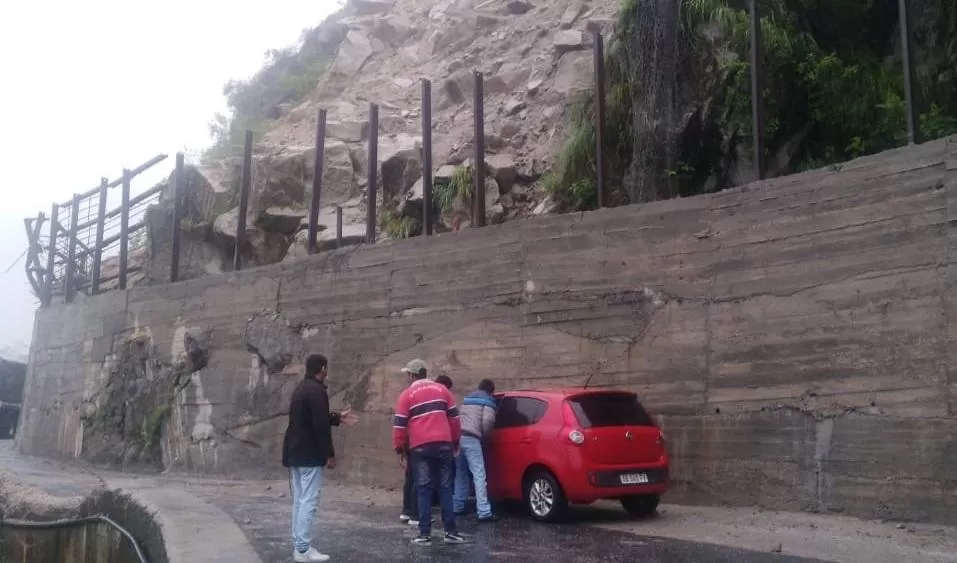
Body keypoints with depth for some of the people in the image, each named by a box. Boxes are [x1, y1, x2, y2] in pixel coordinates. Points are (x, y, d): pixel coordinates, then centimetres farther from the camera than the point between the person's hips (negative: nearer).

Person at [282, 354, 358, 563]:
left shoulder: (301, 388, 15)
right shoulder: (317, 391, -16)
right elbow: (321, 426, -20)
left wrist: (338, 417, 29)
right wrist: (330, 454, -14)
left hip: (294, 453, 10)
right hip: (310, 455, -10)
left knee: (299, 501, 13)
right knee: (308, 502, -6)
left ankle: (299, 545, 16)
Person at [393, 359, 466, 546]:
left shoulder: (407, 394, 1)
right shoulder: (441, 389, 11)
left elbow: (399, 424, -1)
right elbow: (454, 416, 13)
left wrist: (400, 448, 9)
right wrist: (455, 441, 22)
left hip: (420, 447, -2)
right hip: (443, 444, 2)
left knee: (423, 489, 2)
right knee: (445, 487, 7)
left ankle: (425, 534, 0)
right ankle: (450, 532, 5)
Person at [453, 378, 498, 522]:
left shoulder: (467, 399, 28)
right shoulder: (487, 401, 7)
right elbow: (488, 420, -9)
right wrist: (485, 436, 9)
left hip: (458, 436, 7)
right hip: (471, 438, -7)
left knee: (460, 474, 19)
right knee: (479, 475, -10)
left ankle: (458, 506, 24)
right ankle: (484, 512, -16)